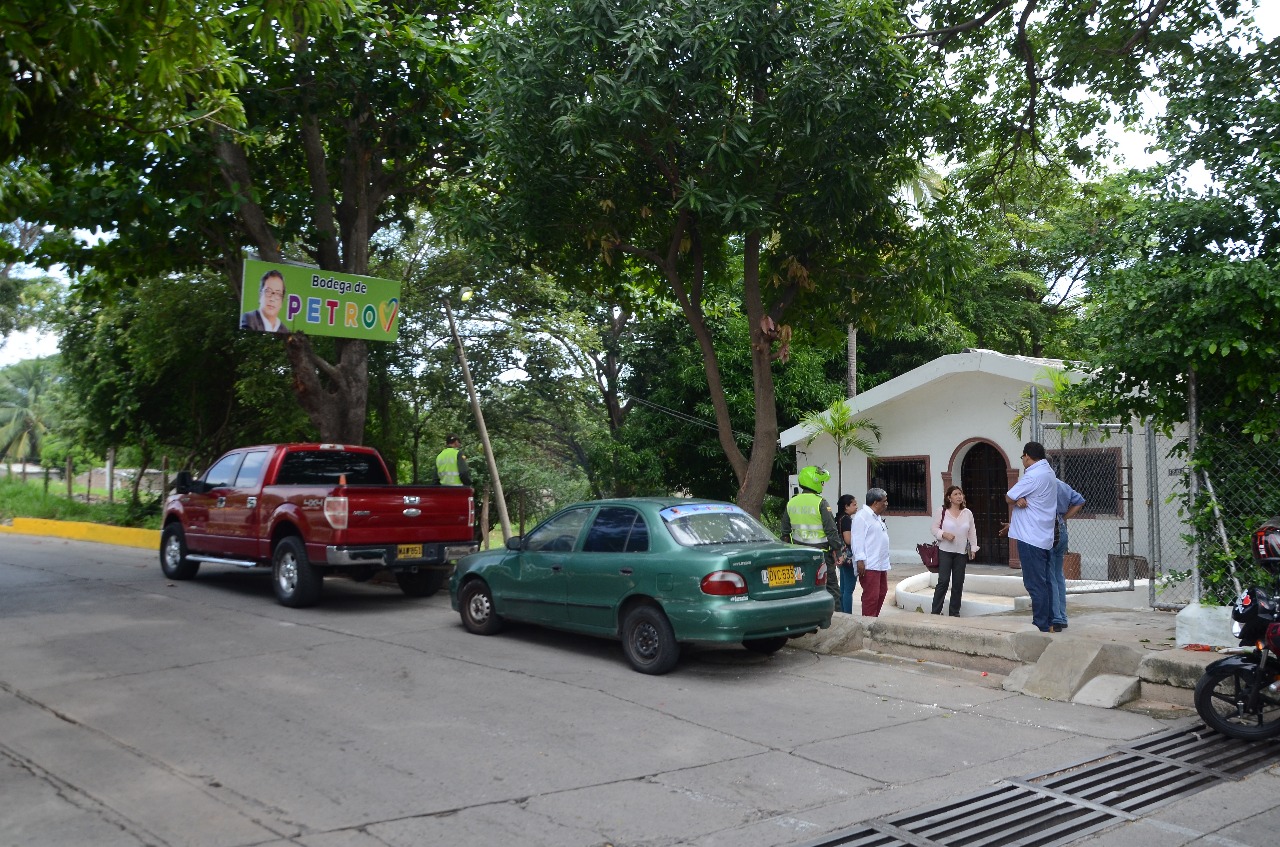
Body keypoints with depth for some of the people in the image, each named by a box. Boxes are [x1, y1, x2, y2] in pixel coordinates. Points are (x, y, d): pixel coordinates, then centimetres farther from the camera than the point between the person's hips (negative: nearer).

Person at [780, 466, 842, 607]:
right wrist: (836, 549, -6)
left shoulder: (791, 503, 7)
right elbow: (831, 530, -13)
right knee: (831, 586, 2)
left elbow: (785, 532, 14)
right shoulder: (821, 503, -12)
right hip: (820, 553, -5)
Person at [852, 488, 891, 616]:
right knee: (871, 596, -11)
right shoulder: (862, 516, -12)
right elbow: (857, 539, -19)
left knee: (881, 593, 15)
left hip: (881, 564, 10)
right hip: (869, 566, -10)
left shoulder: (877, 517, 19)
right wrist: (860, 560, -24)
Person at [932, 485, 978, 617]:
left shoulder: (967, 513, 8)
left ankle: (954, 612, 15)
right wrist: (944, 534, -17)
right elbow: (935, 528, 1)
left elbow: (972, 532, 12)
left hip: (961, 552, 4)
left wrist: (973, 548, 6)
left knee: (958, 583, 5)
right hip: (945, 551, -3)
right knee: (943, 581, -8)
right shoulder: (942, 511, -1)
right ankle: (936, 611, -2)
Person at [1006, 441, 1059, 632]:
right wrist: (1020, 499, -8)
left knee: (1035, 584, -6)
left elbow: (1009, 497, -12)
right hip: (1044, 537, 10)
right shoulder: (1049, 473, 15)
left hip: (1030, 537, -10)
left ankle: (1041, 627, -4)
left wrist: (1018, 500, 6)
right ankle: (1050, 623, 19)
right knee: (1044, 582, 14)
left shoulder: (1033, 475, -16)